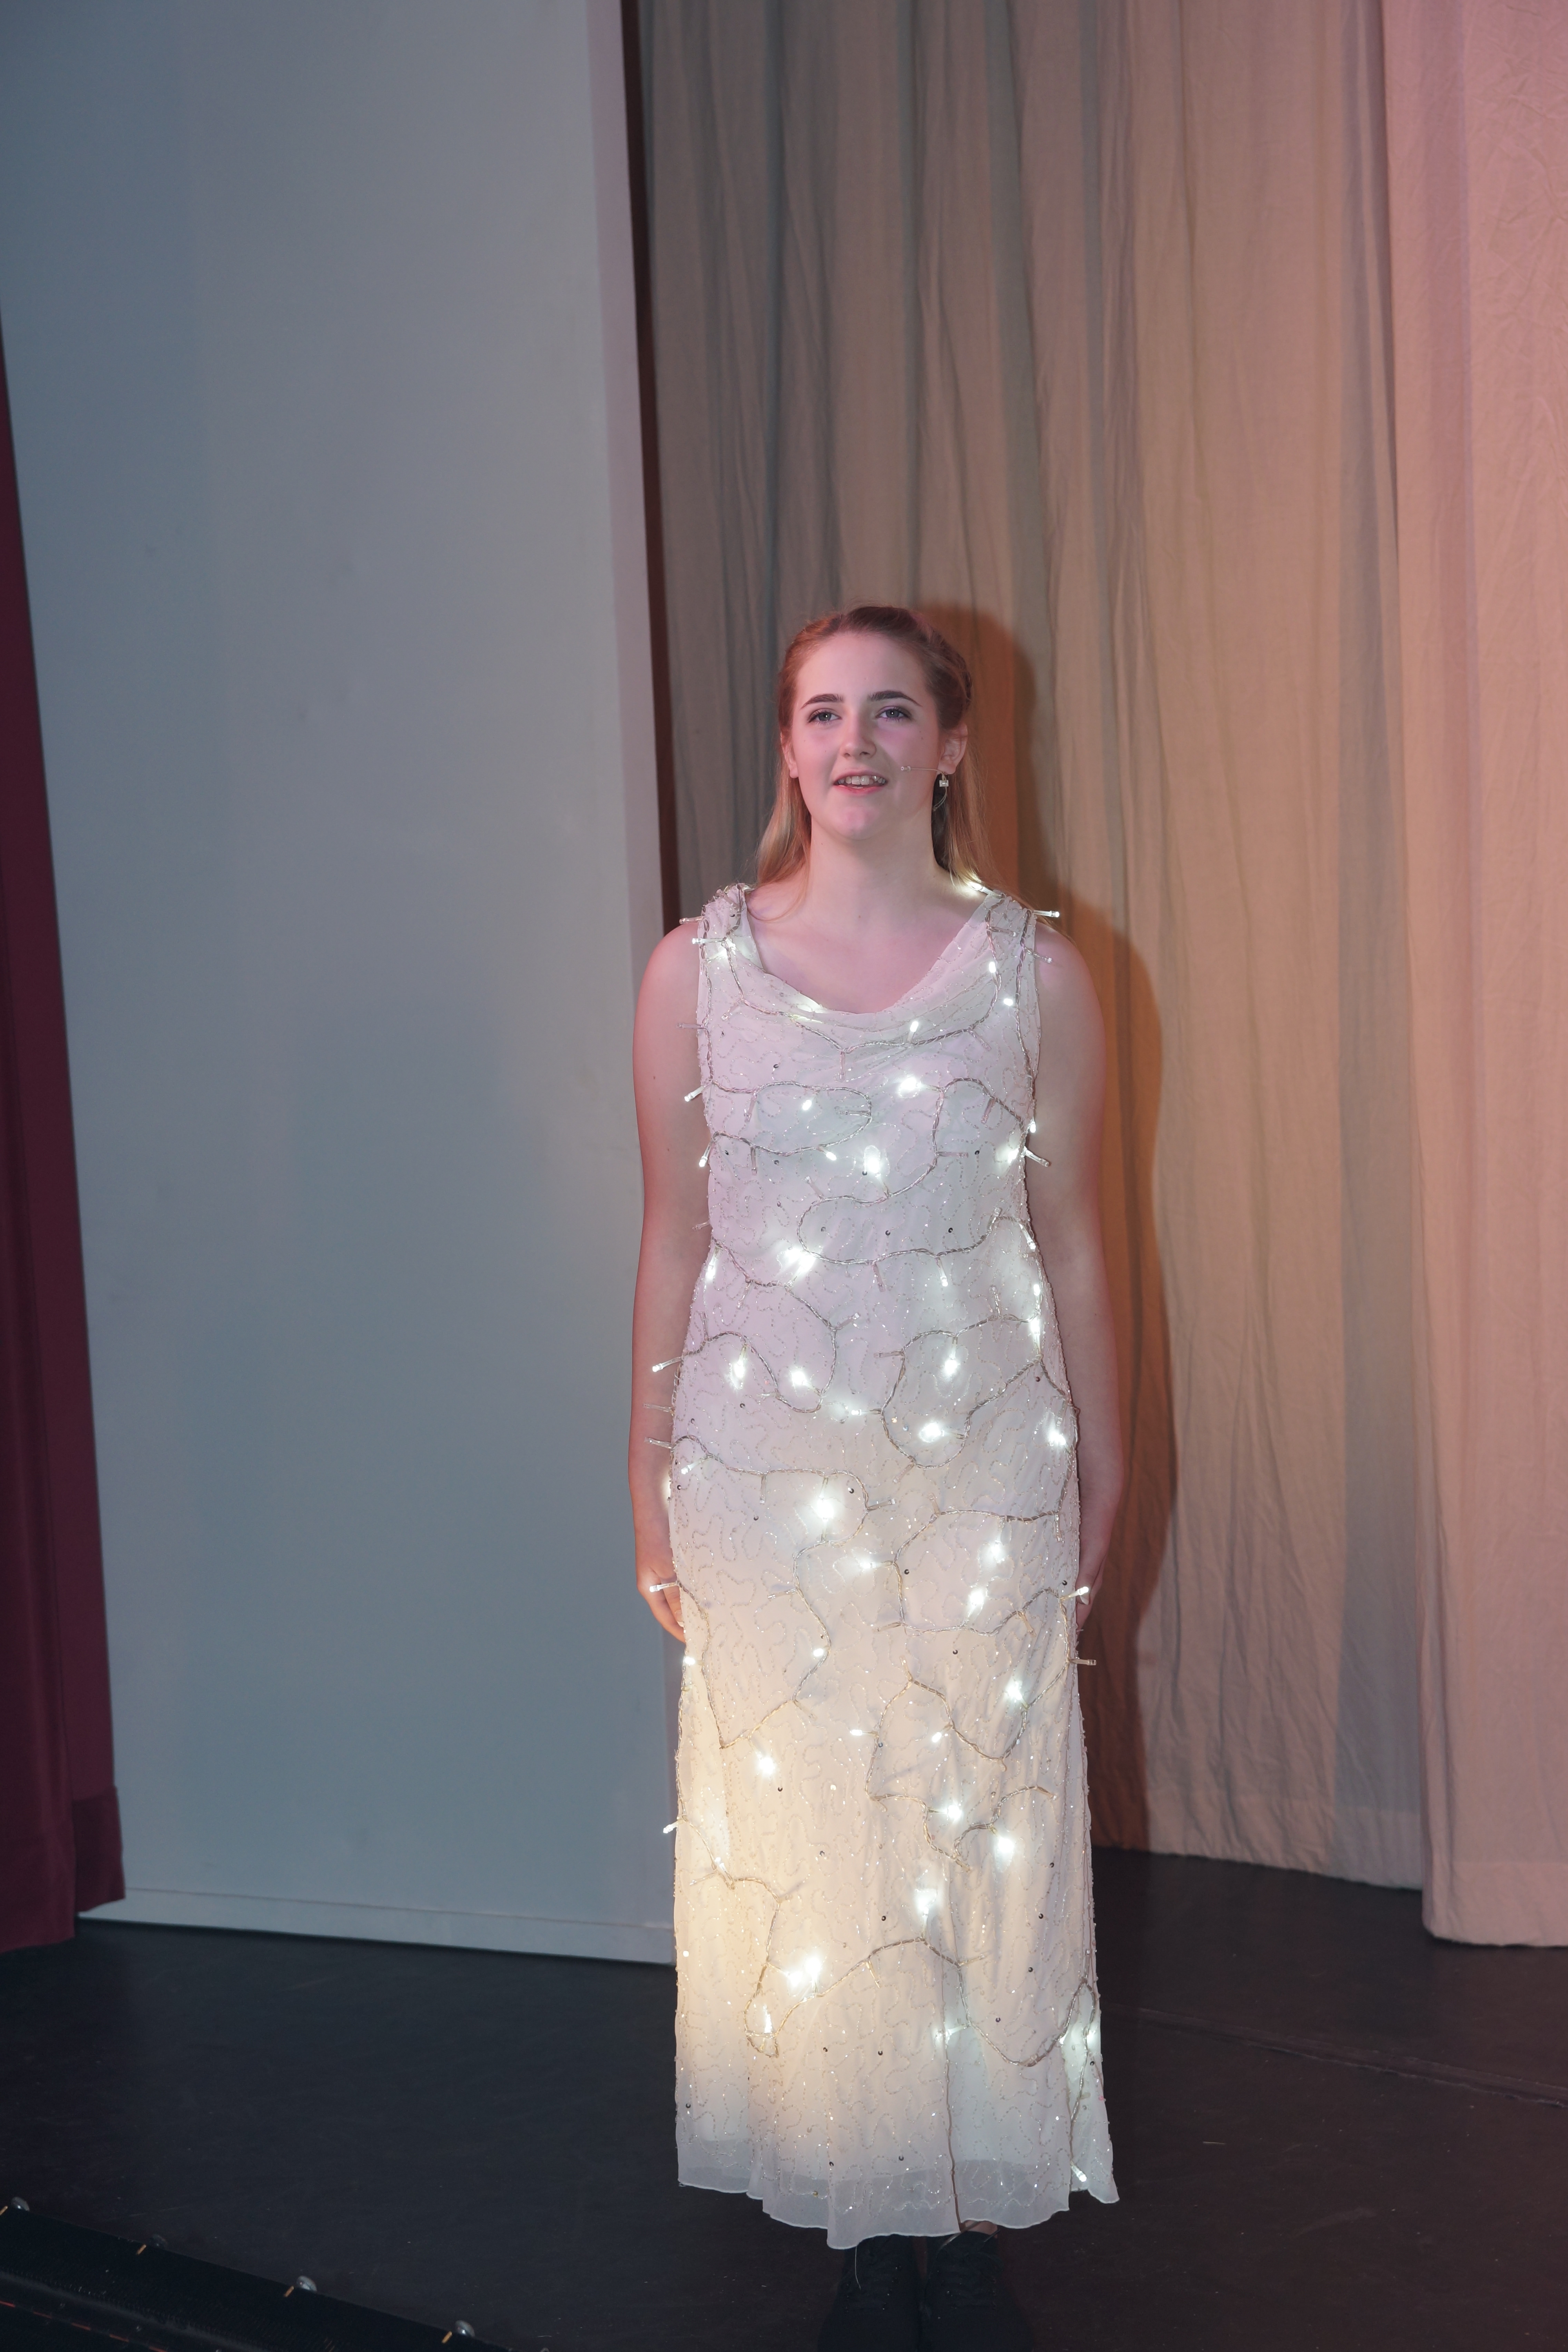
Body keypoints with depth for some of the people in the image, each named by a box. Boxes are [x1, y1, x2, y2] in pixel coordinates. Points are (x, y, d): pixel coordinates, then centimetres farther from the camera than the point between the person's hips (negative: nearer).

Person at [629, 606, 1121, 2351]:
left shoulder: (1033, 975, 1)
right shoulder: (697, 970, 1)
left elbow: (1071, 1242, 6)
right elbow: (673, 1240, 5)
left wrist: (1101, 1473, 7)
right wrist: (649, 1483, 4)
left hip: (981, 1468, 0)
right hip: (767, 1466, 0)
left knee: (987, 1831, 4)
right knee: (800, 1835, 4)